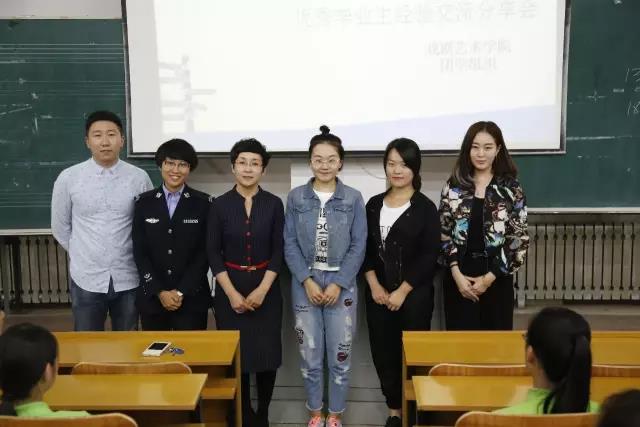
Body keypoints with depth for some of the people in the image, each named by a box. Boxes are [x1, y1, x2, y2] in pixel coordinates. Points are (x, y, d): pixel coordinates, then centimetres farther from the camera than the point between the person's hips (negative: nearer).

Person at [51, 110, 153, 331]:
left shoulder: (139, 178, -6)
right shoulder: (68, 178, -5)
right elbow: (60, 227, 7)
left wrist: (128, 254, 8)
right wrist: (82, 255, 11)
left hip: (128, 278, 0)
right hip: (86, 278, 0)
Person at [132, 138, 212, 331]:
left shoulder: (203, 203, -1)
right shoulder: (144, 202, 3)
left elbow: (204, 253, -4)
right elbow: (139, 252, 0)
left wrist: (181, 292, -10)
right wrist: (160, 292, -9)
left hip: (192, 297, -1)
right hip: (152, 297, 2)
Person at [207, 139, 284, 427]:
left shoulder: (274, 204, 0)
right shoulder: (220, 205, -2)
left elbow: (278, 251, -1)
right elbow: (213, 253, -3)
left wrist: (262, 289, -11)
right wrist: (232, 293, -11)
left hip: (265, 287, 0)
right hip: (230, 287, 0)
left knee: (267, 353, 1)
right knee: (236, 354, 3)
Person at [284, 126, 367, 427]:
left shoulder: (353, 198, -2)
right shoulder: (296, 197, 0)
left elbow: (358, 246, -3)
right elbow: (290, 244, 0)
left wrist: (338, 284, -10)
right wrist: (307, 281, -10)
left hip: (341, 285, 0)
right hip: (305, 284, 1)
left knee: (340, 356, 6)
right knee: (310, 355, 9)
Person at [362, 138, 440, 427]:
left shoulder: (425, 208, -5)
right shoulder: (374, 205, 7)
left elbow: (429, 256, -9)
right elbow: (365, 249, 8)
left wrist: (402, 292, -12)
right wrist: (374, 285, -5)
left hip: (414, 294, -4)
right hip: (378, 293, 4)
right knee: (383, 352, 8)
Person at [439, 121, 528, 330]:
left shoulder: (511, 188, -1)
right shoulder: (454, 186, 3)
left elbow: (519, 238, -4)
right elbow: (443, 234, 2)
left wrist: (490, 277, -9)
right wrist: (456, 273, -9)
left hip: (496, 276, 0)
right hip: (459, 275, 1)